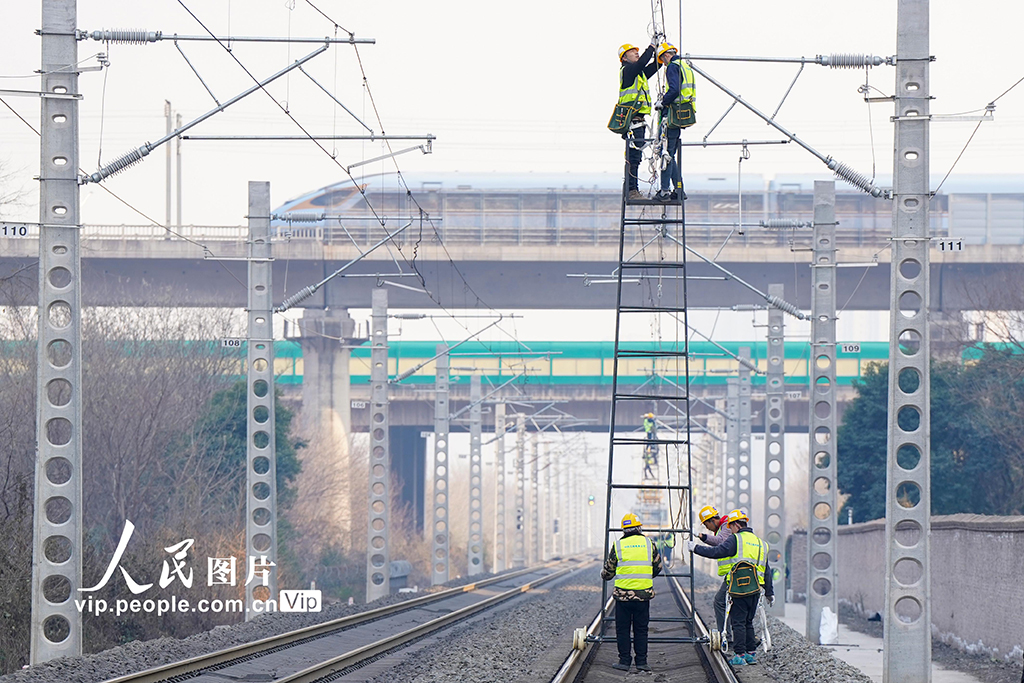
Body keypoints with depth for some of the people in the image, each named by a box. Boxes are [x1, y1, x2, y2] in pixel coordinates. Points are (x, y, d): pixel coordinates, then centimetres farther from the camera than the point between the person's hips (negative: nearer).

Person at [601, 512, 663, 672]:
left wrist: (604, 575, 30)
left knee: (622, 630, 8)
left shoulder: (618, 546, -1)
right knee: (641, 630, 9)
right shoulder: (649, 544, 3)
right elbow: (658, 567, 14)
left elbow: (608, 572, 6)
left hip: (623, 595, -1)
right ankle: (641, 661, 9)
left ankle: (624, 661, 7)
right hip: (644, 595, 1)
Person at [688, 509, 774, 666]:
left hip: (739, 589, -7)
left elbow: (716, 552, -13)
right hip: (755, 590, 7)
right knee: (748, 622, 16)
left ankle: (739, 655, -6)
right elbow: (767, 571, 21)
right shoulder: (760, 543, 17)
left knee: (738, 622, -3)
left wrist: (696, 548, -2)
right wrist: (770, 593, 27)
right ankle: (751, 653, 17)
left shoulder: (736, 540, -6)